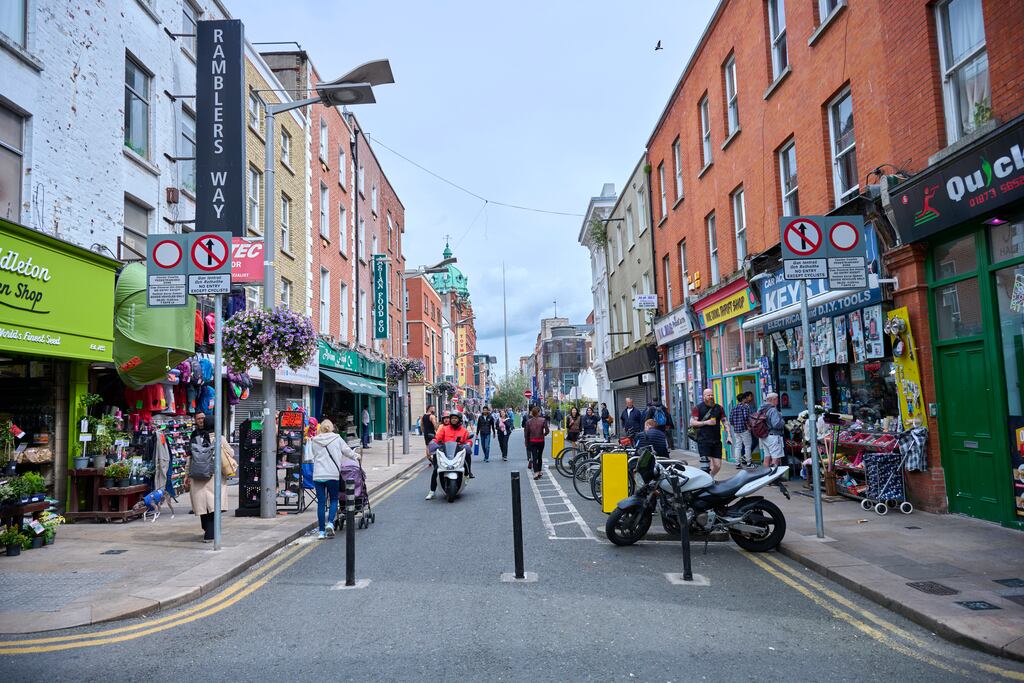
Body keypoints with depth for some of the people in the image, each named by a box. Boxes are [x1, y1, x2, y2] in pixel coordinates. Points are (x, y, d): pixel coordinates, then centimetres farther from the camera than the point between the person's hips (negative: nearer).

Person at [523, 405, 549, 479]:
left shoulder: (528, 421, -5)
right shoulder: (543, 420, -10)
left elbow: (526, 433, -1)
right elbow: (547, 431, -15)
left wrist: (527, 443, 9)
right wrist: (544, 434, 7)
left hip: (532, 442, 0)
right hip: (541, 441, 0)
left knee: (534, 457, -1)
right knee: (540, 457, 15)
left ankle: (536, 473, -14)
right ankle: (539, 472, 22)